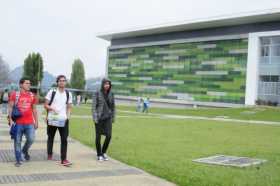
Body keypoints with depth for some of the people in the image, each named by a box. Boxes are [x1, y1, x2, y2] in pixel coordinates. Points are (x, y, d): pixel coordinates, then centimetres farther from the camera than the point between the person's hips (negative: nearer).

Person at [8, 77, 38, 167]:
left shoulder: (32, 95, 9)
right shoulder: (14, 94, -1)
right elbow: (10, 107, -1)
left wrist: (36, 121, 12)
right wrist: (10, 119, -10)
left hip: (29, 123, 2)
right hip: (18, 123, -2)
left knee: (31, 139, -8)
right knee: (17, 142, 3)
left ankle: (25, 150, 24)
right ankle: (18, 160, 16)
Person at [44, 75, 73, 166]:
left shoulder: (68, 94, 9)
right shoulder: (51, 92, 0)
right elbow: (46, 105, 0)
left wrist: (68, 116, -2)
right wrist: (52, 108, -19)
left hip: (63, 120, 1)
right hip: (52, 119, -1)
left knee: (64, 139, -6)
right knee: (50, 137, 13)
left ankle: (64, 159, -4)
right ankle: (49, 155, 32)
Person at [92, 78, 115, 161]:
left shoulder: (111, 94, 7)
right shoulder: (97, 93, -5)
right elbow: (93, 106, -7)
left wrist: (113, 117, 11)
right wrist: (95, 118, -13)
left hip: (108, 118, 3)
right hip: (99, 117, -3)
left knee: (109, 135, -5)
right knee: (98, 136, 3)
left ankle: (103, 152, 17)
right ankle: (99, 155, 18)